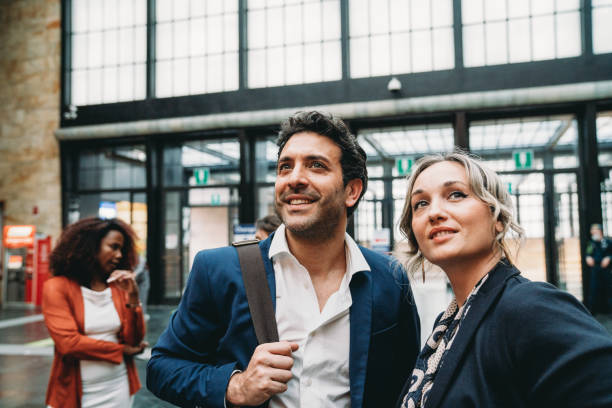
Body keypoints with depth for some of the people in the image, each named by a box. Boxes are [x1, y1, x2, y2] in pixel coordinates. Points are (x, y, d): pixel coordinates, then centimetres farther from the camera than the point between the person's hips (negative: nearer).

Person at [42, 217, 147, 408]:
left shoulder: (118, 288, 2)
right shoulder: (57, 287, -8)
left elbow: (135, 340, -2)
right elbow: (68, 343, -16)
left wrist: (133, 298, -15)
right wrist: (122, 350, -7)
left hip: (119, 390, 4)